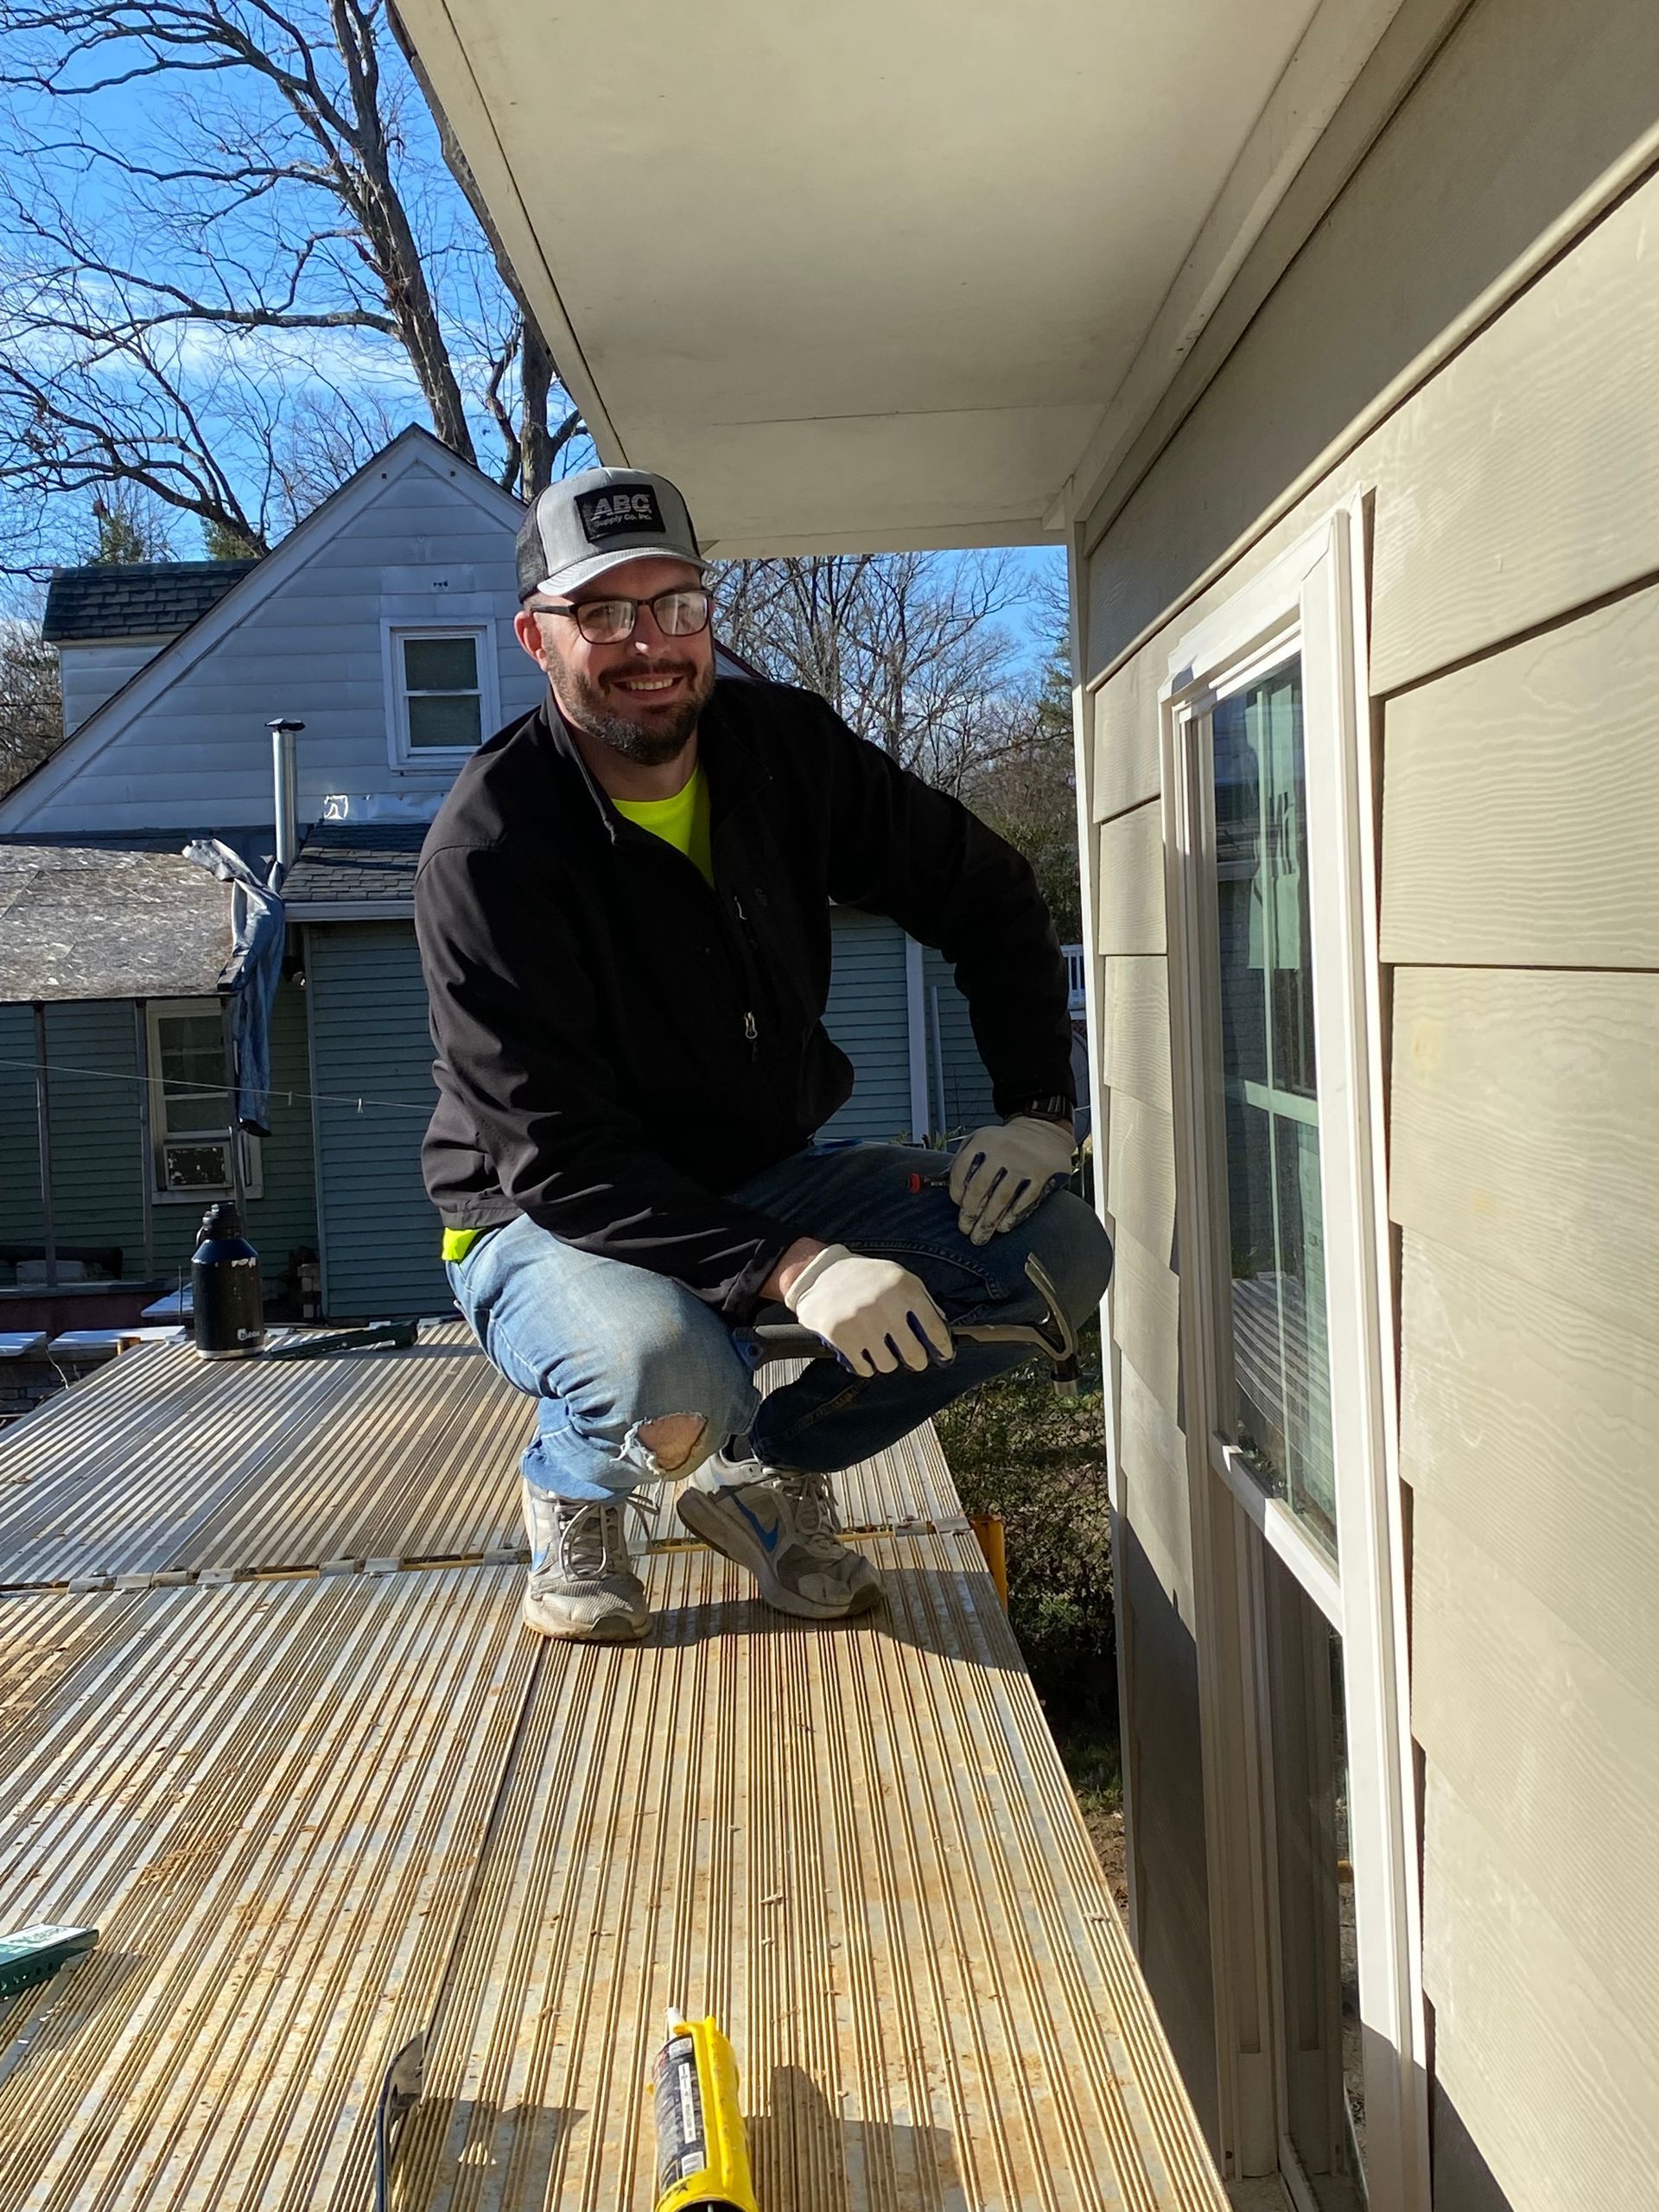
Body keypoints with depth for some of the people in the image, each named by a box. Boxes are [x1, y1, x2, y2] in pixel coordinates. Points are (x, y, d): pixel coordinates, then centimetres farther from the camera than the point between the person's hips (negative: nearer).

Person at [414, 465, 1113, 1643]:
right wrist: (789, 1266, -38)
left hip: (772, 1177, 6)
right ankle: (574, 1497, 1)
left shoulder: (785, 746, -5)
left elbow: (990, 898, 6)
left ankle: (765, 1471, 7)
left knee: (1059, 1251, -13)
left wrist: (1038, 1109, -7)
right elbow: (556, 1159, -27)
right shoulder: (486, 850, -21)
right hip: (554, 1223, -5)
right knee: (668, 1371, -39)